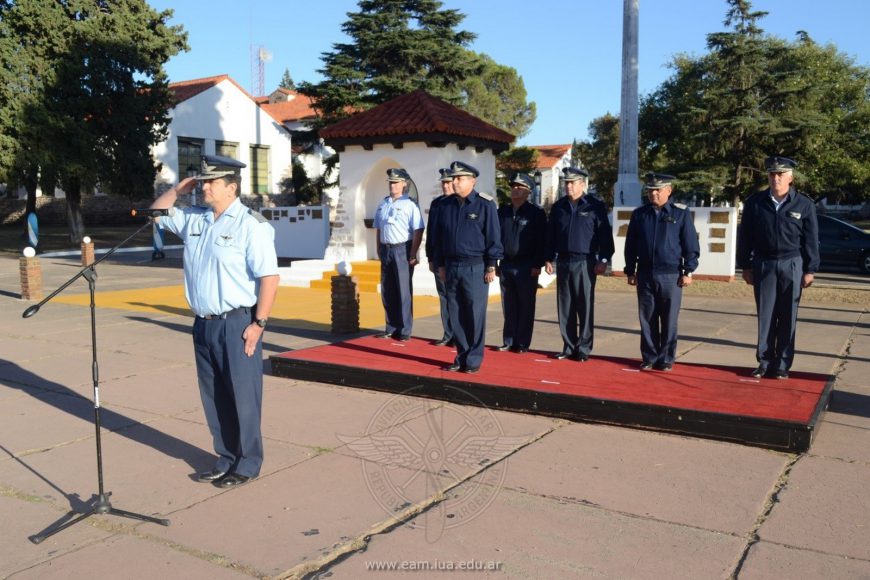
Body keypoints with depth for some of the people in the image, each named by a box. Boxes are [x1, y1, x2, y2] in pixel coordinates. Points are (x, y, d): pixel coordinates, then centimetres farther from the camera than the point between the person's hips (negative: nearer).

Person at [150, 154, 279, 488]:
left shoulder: (250, 224, -12)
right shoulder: (194, 219, 10)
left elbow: (269, 278, -16)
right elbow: (156, 213, 26)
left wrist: (258, 324, -18)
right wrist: (178, 189, 10)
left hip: (237, 324, -7)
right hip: (203, 323, 8)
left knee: (242, 397, 1)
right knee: (213, 397, 15)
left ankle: (247, 465, 15)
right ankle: (225, 460, 28)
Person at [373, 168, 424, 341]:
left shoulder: (409, 205, -8)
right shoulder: (383, 205, 13)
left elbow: (418, 231, -13)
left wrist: (412, 255, -17)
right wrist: (379, 250, 13)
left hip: (402, 250, -6)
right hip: (386, 250, 6)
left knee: (403, 291, -2)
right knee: (387, 291, 11)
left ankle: (405, 331, 6)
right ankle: (391, 328, 22)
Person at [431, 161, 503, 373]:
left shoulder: (485, 204, -5)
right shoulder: (445, 205, 10)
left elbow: (493, 238, -5)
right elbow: (438, 236, 15)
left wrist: (491, 266, -9)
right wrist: (440, 265, 11)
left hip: (475, 267, -5)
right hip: (452, 267, 5)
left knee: (475, 315, -1)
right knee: (456, 315, 8)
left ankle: (474, 360, 9)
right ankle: (461, 357, 19)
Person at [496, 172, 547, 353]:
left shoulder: (536, 213, -3)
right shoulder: (502, 212, 11)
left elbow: (542, 241, -6)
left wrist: (537, 265, -12)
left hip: (526, 267, -4)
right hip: (506, 265, 4)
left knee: (526, 306, 2)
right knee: (509, 306, 8)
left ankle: (523, 343, 9)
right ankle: (508, 341, 16)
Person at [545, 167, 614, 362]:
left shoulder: (595, 206, -1)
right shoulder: (558, 207, 11)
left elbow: (605, 235, -3)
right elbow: (551, 235, 15)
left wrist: (603, 260, -9)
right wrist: (549, 259, 10)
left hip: (585, 263, -4)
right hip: (563, 262, 4)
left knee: (585, 307, -1)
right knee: (565, 308, 6)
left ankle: (584, 349, 6)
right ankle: (569, 347, 15)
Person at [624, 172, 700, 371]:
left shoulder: (681, 213, 1)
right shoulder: (639, 214, 9)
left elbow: (691, 245, 2)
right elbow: (630, 245, 12)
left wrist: (688, 271, -3)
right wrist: (630, 271, 9)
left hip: (671, 275, -2)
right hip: (645, 275, 2)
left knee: (669, 321, 3)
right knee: (647, 319, 6)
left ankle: (666, 359, 13)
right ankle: (649, 358, 16)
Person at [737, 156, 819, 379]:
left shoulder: (804, 204, 0)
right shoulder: (754, 202, 2)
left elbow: (811, 240, 3)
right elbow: (745, 237, 6)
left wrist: (810, 270, 0)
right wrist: (746, 266, 3)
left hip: (792, 265, -1)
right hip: (764, 264, 1)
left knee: (788, 318, 3)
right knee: (765, 315, 4)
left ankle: (782, 365, 11)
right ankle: (765, 362, 12)